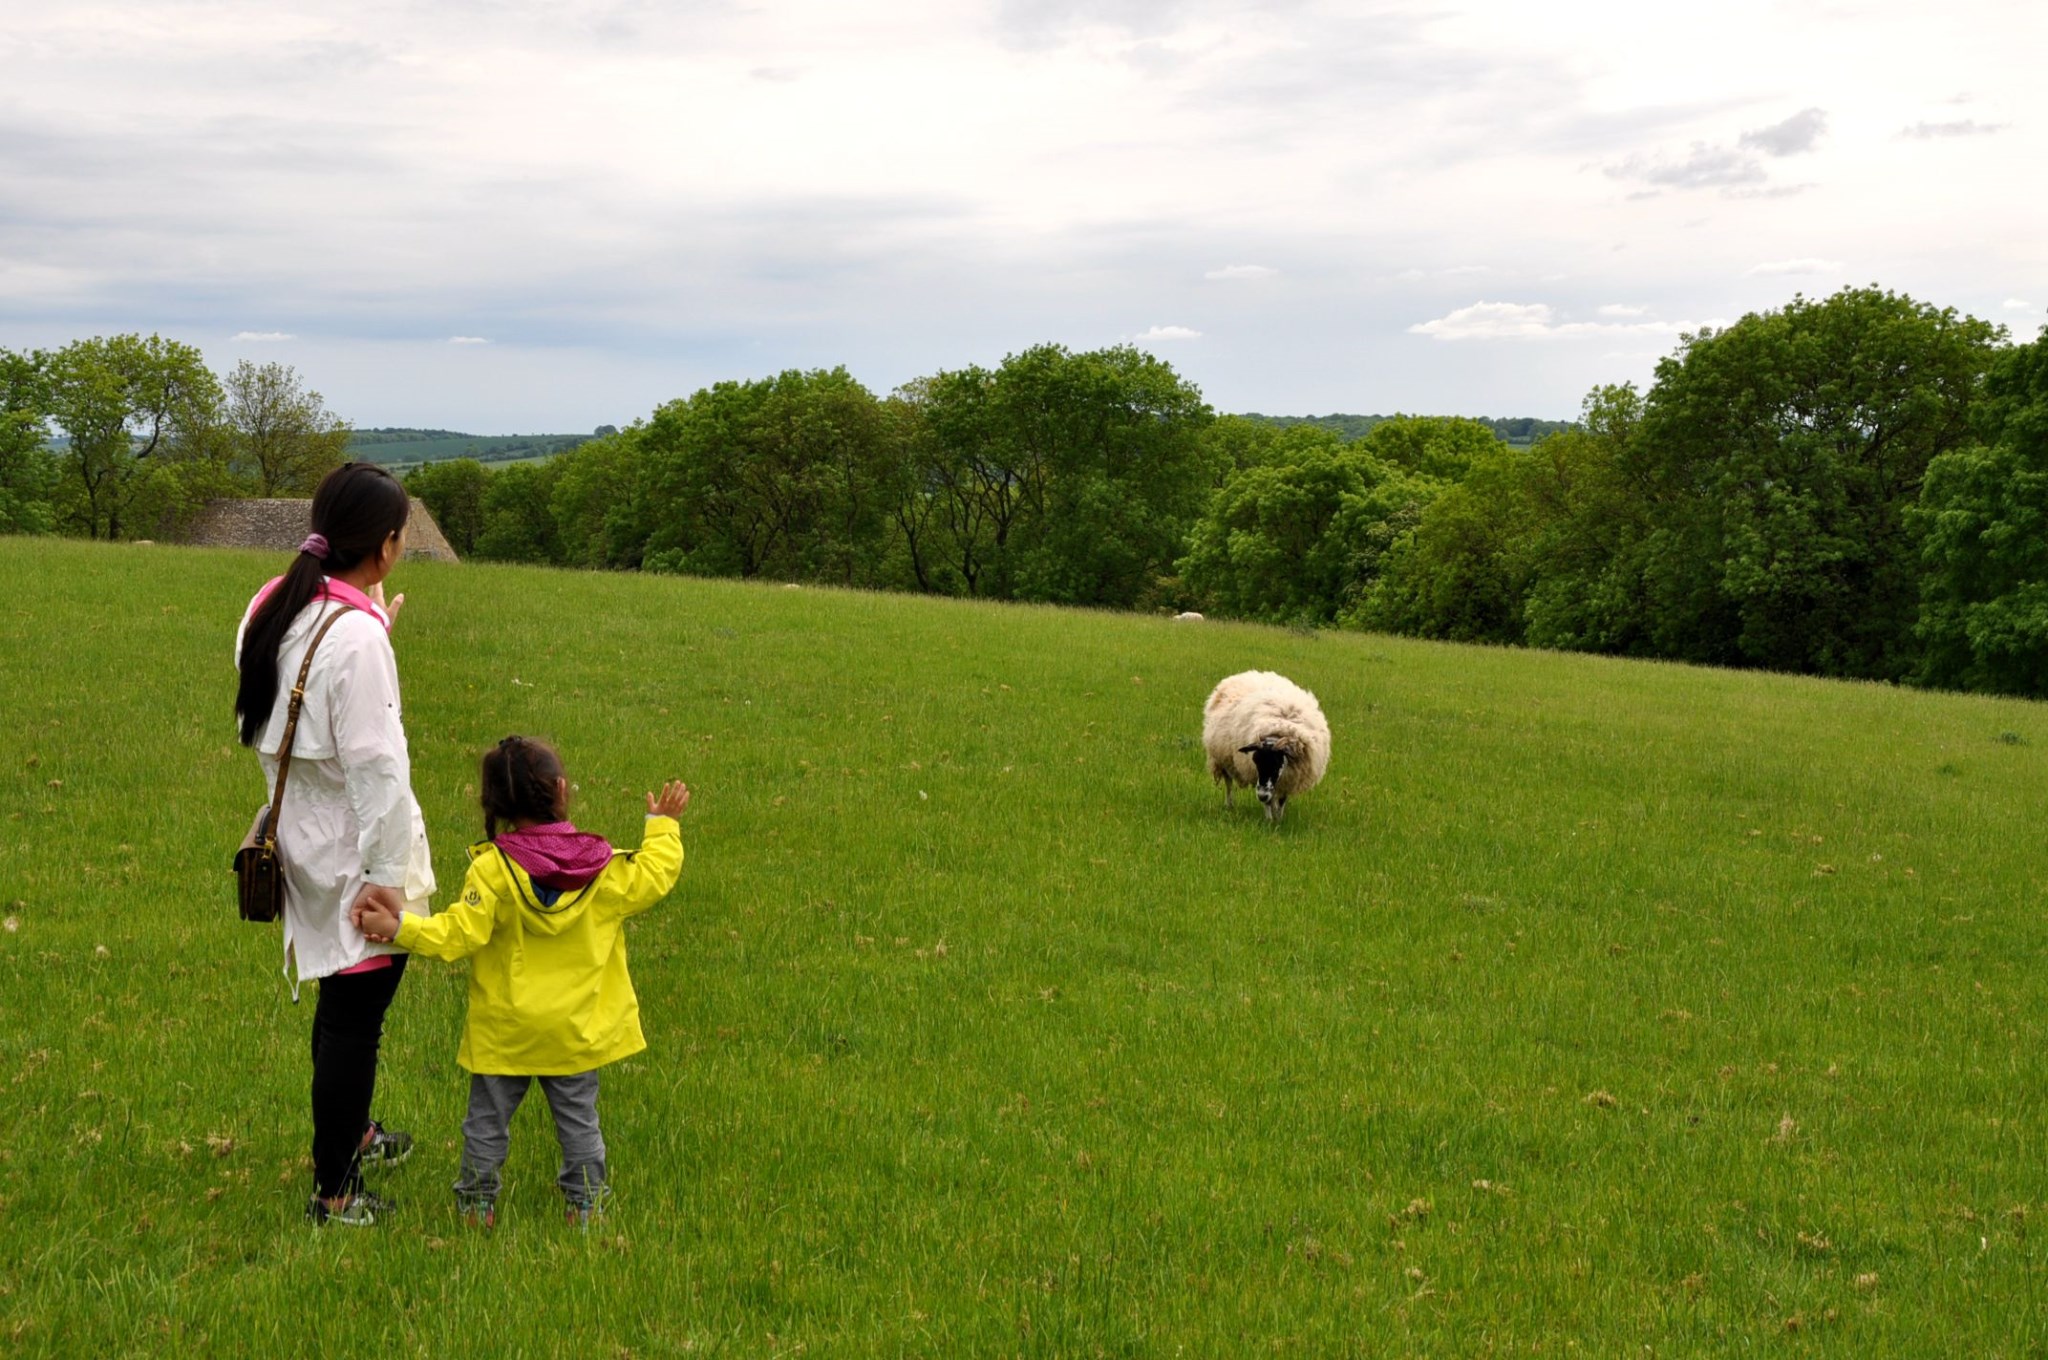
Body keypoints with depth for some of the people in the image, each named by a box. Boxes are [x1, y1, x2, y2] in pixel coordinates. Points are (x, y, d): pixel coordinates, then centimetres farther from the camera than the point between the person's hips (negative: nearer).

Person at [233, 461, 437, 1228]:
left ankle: (349, 1134, 44)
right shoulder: (356, 636, -26)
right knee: (355, 1016, 6)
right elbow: (373, 764, -23)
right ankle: (333, 1191, 18)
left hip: (303, 837, 8)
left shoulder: (271, 609, 0)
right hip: (356, 855, -8)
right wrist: (389, 871, -16)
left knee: (343, 1001, 25)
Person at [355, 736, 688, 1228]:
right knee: (578, 1117, 16)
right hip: (577, 1028, 2)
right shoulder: (605, 868, -9)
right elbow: (654, 879, 4)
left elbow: (459, 933, -22)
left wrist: (400, 928, -19)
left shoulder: (492, 869, -18)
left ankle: (478, 1202, 24)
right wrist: (662, 825, 17)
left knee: (488, 1119, 15)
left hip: (505, 1029, -2)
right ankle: (587, 1202, 21)